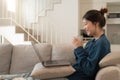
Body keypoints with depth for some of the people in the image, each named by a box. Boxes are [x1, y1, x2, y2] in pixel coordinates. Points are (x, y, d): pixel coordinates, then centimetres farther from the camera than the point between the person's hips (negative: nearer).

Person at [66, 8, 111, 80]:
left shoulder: (102, 43, -19)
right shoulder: (92, 41, 7)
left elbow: (89, 71, -22)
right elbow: (81, 60, 11)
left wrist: (79, 49, -17)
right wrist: (78, 48, -5)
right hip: (77, 73, 8)